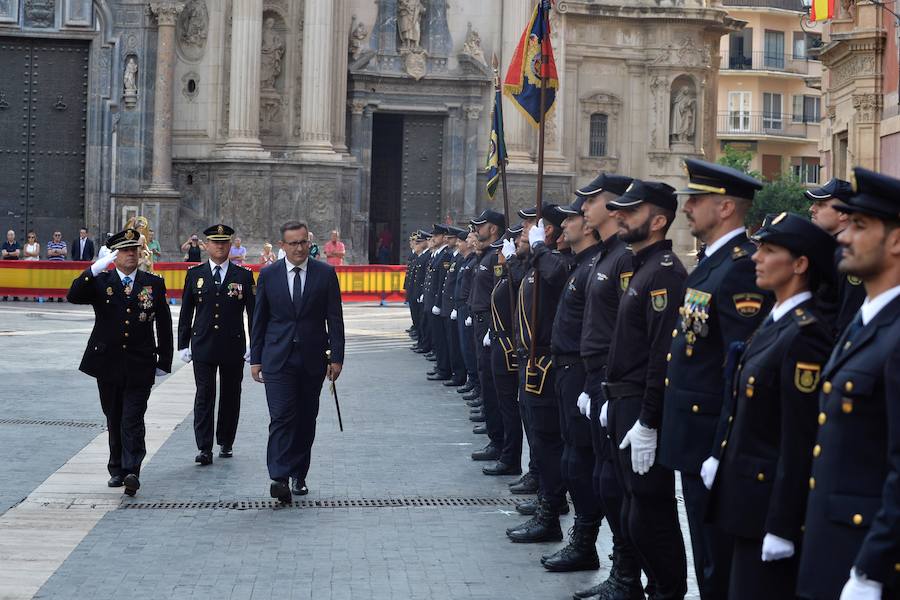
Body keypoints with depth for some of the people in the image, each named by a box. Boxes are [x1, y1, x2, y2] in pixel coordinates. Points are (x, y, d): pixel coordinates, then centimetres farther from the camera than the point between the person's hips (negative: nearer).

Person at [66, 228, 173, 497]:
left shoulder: (154, 283, 5)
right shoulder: (100, 282, 4)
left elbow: (164, 324, 7)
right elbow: (73, 296, -15)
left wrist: (164, 361, 5)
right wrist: (95, 269, -25)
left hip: (140, 365, -1)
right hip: (108, 363, 2)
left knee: (133, 420, -9)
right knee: (114, 420, 12)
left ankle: (131, 472, -13)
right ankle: (117, 469, 23)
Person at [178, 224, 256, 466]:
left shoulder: (243, 275, 3)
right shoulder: (194, 274, 6)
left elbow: (253, 312, 3)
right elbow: (186, 312, 8)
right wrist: (183, 344, 4)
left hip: (233, 346, 0)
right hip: (203, 346, 0)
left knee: (230, 396, 9)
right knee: (204, 396, -5)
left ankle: (226, 443, 23)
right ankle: (205, 448, -5)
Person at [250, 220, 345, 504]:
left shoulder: (325, 273, 2)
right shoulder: (268, 275, 3)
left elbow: (334, 318, 2)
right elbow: (259, 319, 7)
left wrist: (336, 357, -3)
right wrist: (256, 358, 4)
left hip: (312, 359, 1)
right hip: (278, 359, -1)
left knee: (306, 419, 8)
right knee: (281, 417, -11)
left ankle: (299, 475, 20)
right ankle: (280, 478, -15)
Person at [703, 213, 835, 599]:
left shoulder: (804, 335, -19)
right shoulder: (775, 322, 11)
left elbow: (801, 441, -21)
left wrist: (781, 526, -21)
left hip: (772, 503, -9)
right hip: (747, 494, 9)